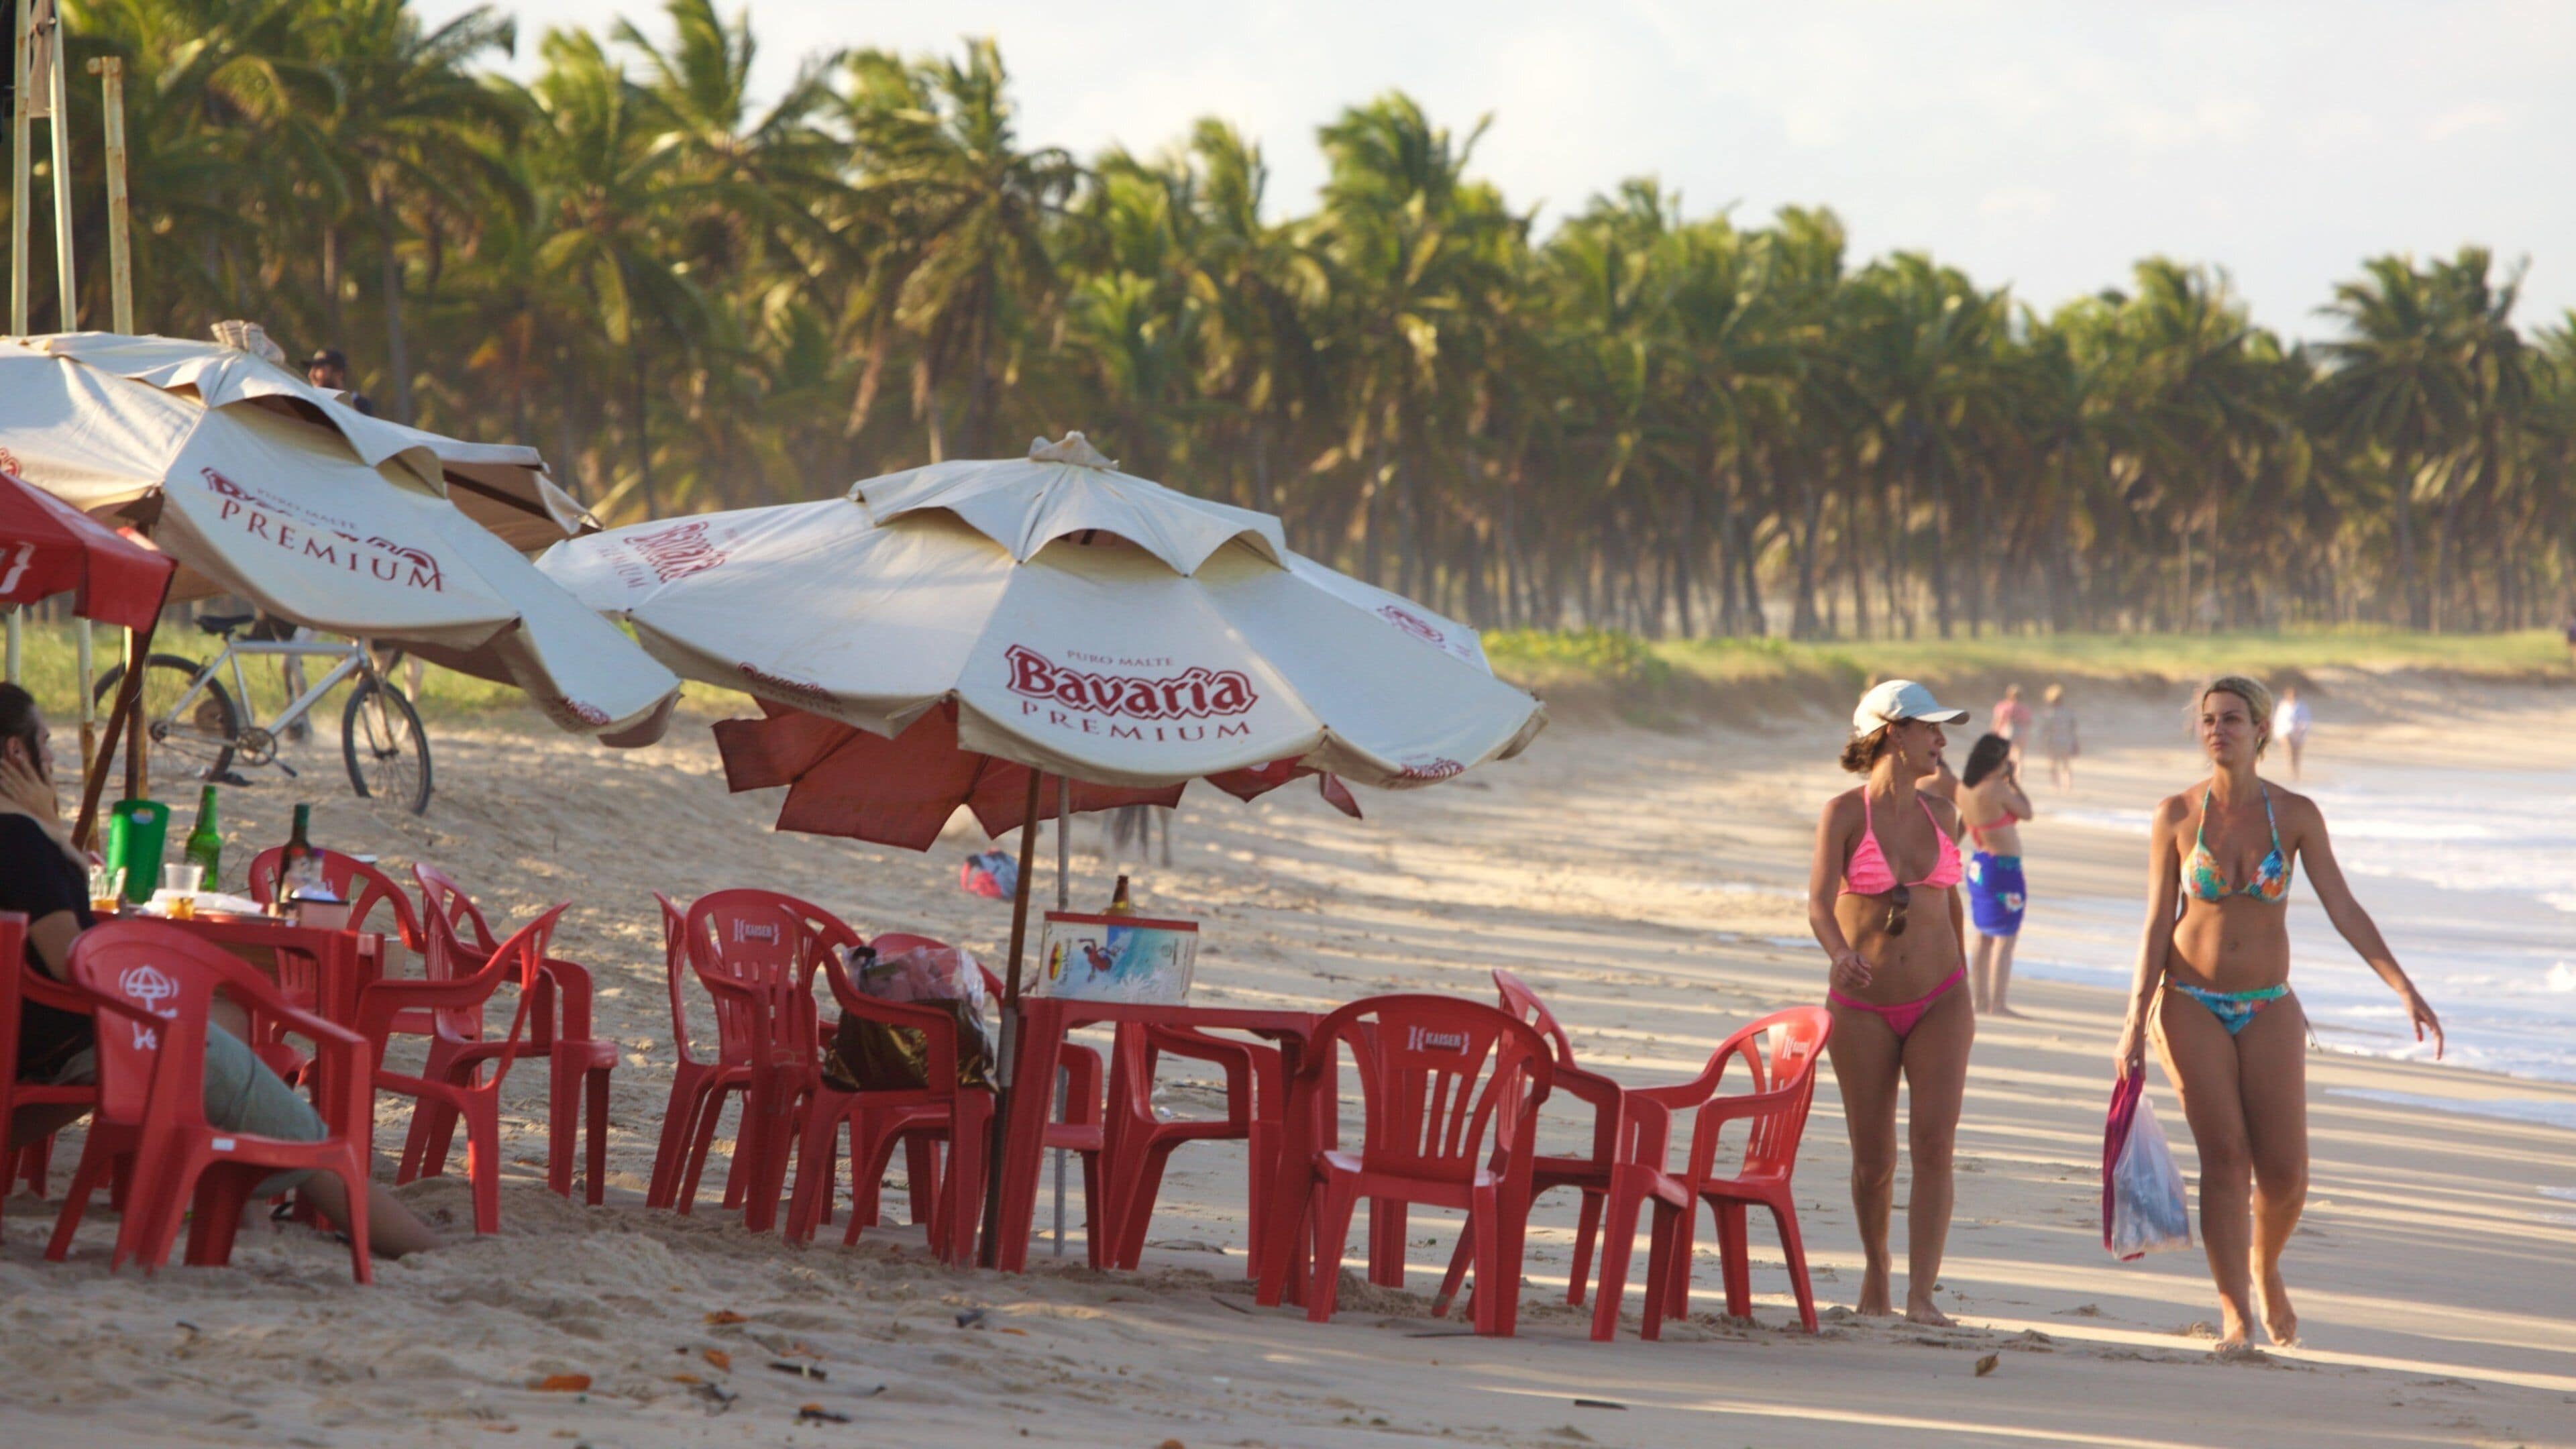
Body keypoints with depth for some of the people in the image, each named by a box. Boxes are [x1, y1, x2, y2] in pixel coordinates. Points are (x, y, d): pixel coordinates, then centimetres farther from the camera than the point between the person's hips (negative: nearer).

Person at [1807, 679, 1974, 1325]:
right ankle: (1875, 1270, 30)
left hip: (1938, 1002, 2)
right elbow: (1820, 901, -19)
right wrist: (1838, 954, -39)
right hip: (1863, 1006, -2)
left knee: (1934, 1143, -13)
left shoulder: (1941, 815, 6)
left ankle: (1921, 1295, -17)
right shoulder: (1845, 813, -7)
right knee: (1873, 1158, 4)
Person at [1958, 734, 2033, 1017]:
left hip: (1979, 864, 9)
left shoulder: (1965, 789, 3)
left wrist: (2007, 782, 14)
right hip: (2003, 868, -9)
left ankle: (1981, 1000, 22)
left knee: (1984, 937, 17)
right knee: (2005, 938, -2)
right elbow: (2026, 812, -8)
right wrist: (2014, 782, 2)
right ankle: (1997, 1004, -3)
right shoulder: (1996, 789, -21)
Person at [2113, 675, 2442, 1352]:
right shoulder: (2177, 816, -2)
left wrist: (2404, 987, -11)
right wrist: (2134, 1024, -4)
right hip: (2191, 1005, -1)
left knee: (2285, 1173, -4)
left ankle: (2265, 1271, 28)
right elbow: (2158, 925, 0)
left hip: (2268, 1009, 1)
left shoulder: (2295, 815, -2)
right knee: (2225, 1155, -14)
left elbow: (2344, 909, -2)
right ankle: (2236, 1316, -10)